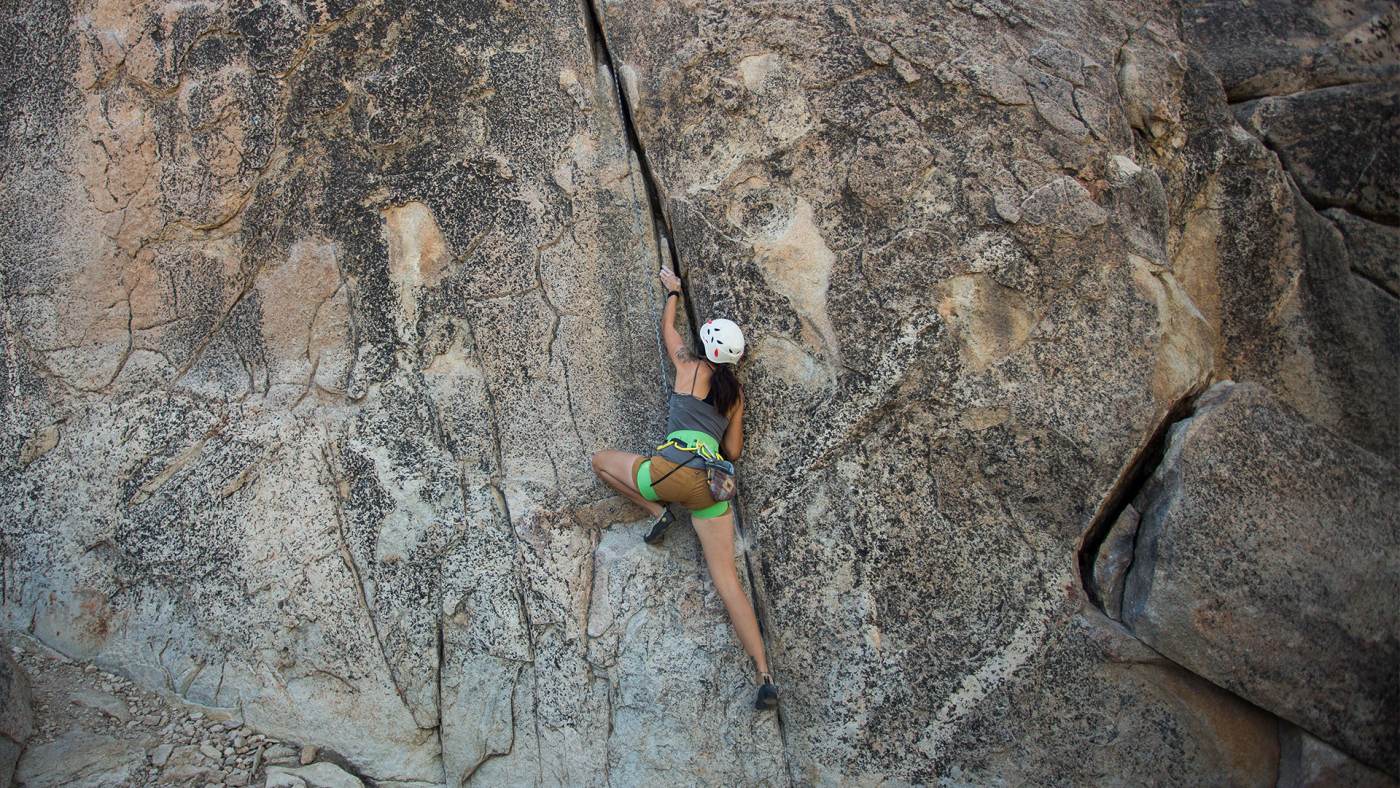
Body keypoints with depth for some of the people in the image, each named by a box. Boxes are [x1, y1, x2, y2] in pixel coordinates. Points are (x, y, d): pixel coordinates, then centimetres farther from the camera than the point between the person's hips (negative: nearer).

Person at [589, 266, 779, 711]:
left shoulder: (690, 368, 10)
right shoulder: (736, 394, 21)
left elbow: (667, 329, 29)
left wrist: (673, 291, 45)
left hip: (673, 468, -5)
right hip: (713, 482, 5)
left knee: (602, 460, 22)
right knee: (727, 579, 1)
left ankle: (658, 512, 4)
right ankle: (765, 678, -8)